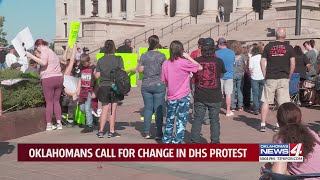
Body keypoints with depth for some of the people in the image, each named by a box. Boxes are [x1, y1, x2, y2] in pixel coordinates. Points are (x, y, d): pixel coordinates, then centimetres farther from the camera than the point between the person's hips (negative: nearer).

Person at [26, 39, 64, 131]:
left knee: (49, 102, -1)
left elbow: (44, 62, -21)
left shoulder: (45, 51, -4)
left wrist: (31, 56, -18)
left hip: (48, 79, -7)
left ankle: (49, 125, 2)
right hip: (59, 78, 7)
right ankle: (59, 123, 11)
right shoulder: (52, 52, 24)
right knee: (56, 101, 13)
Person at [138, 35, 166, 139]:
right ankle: (158, 134, 5)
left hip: (146, 85, 2)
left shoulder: (144, 56, 0)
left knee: (147, 108, 8)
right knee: (158, 109, 2)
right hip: (159, 85, -2)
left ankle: (147, 133, 9)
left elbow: (140, 70, 1)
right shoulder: (162, 56, -6)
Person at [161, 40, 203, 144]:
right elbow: (200, 67, -9)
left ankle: (166, 140, 28)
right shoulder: (184, 63, -15)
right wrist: (188, 57, -5)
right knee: (181, 121, 4)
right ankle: (177, 141, 5)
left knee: (170, 120, 19)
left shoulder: (166, 64, 0)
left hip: (171, 97, 5)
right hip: (183, 97, -5)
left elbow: (164, 81, 6)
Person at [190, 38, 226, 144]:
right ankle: (215, 141, 13)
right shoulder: (218, 61, -6)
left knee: (197, 119, 8)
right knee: (214, 120, 9)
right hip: (215, 96, -1)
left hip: (199, 96, 1)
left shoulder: (196, 61, -5)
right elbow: (222, 74, 10)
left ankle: (194, 141, 9)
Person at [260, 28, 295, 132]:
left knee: (266, 101, 6)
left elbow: (262, 62, 1)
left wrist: (265, 76, 7)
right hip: (283, 78, 0)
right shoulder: (289, 48, 2)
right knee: (282, 103, 5)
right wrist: (289, 77, 7)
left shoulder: (268, 46, 3)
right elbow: (293, 64, -3)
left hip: (270, 78, 1)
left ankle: (263, 125, 6)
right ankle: (279, 125, 6)